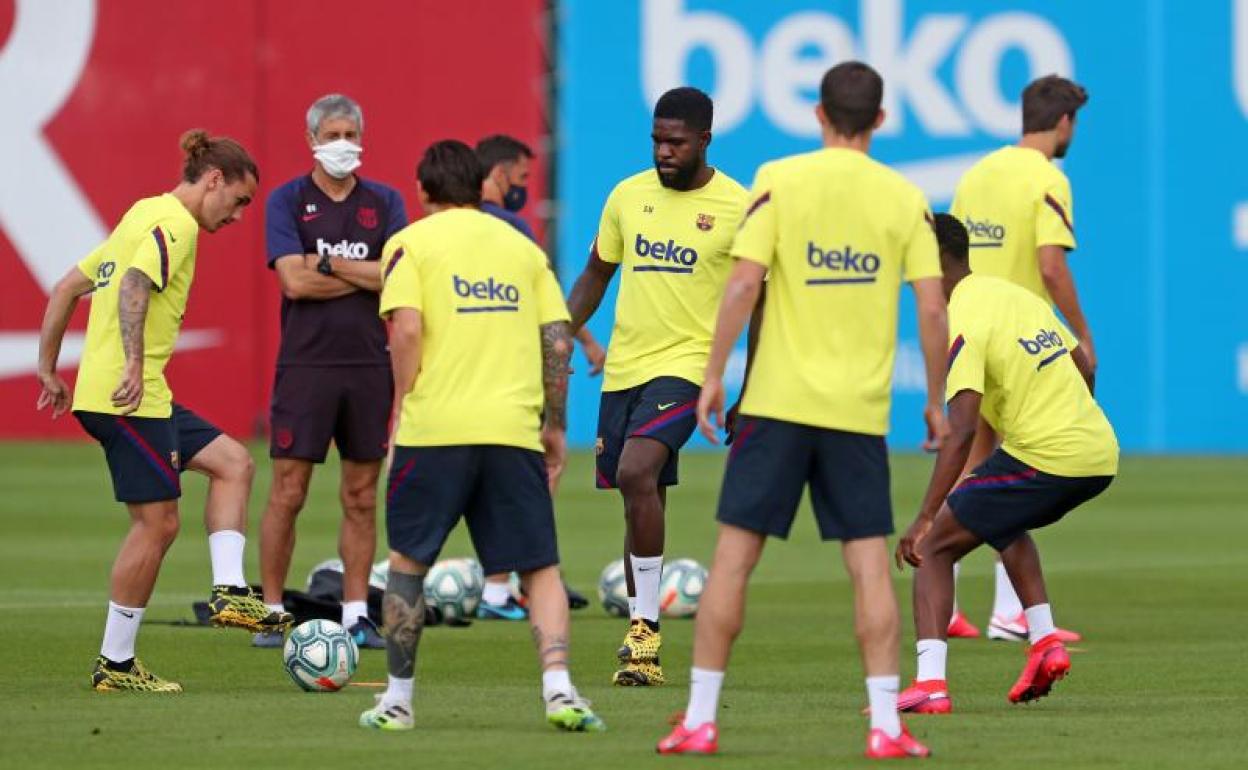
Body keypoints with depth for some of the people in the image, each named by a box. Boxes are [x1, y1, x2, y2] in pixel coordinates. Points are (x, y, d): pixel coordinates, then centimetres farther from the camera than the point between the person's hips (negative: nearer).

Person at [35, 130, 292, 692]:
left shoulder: (142, 216, 20)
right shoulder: (174, 224, -10)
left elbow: (66, 290, 23)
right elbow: (134, 286, -28)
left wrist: (48, 368, 24)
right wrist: (134, 364, -36)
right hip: (131, 396, -10)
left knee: (232, 462, 13)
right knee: (157, 522, -4)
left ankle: (229, 592, 4)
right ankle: (115, 665, 1)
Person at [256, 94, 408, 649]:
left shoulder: (384, 202, 8)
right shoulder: (287, 201, 1)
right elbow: (295, 280, -11)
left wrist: (328, 263, -9)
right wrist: (367, 277, -6)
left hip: (370, 364, 3)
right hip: (305, 363, -3)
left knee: (361, 495, 5)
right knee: (287, 492, -3)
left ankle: (356, 617, 9)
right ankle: (272, 614, 4)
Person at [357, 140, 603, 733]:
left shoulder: (411, 243, 4)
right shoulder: (522, 246, 14)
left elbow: (406, 330, -10)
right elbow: (558, 340, 9)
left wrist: (401, 409, 0)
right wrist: (555, 426, 16)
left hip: (434, 427, -2)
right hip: (515, 428, 2)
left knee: (408, 560, 14)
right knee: (540, 568, 5)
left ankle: (397, 697, 16)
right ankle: (558, 689, -13)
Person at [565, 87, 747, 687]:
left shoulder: (737, 208, -5)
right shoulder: (628, 195, 8)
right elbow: (595, 276, 19)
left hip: (686, 365, -5)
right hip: (622, 367, 5)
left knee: (636, 473, -25)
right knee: (641, 501, 10)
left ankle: (645, 627, -19)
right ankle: (641, 644, 18)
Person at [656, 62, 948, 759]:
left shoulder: (780, 181, -2)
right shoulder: (905, 198, 3)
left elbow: (744, 285, -9)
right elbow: (933, 310, 0)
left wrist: (715, 376, -2)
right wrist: (936, 403, 10)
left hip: (778, 401, -1)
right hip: (861, 408, 1)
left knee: (734, 557, 4)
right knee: (870, 565, 4)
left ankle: (700, 720, 3)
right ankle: (886, 725, -2)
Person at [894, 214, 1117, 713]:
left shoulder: (961, 323, -12)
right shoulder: (1017, 295, 15)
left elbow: (961, 433, -21)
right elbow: (1084, 370, 23)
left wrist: (924, 519, -22)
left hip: (1043, 459, -9)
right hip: (1101, 455, 9)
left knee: (934, 546, 0)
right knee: (1009, 525, 36)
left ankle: (930, 684, -14)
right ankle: (1045, 643, 21)